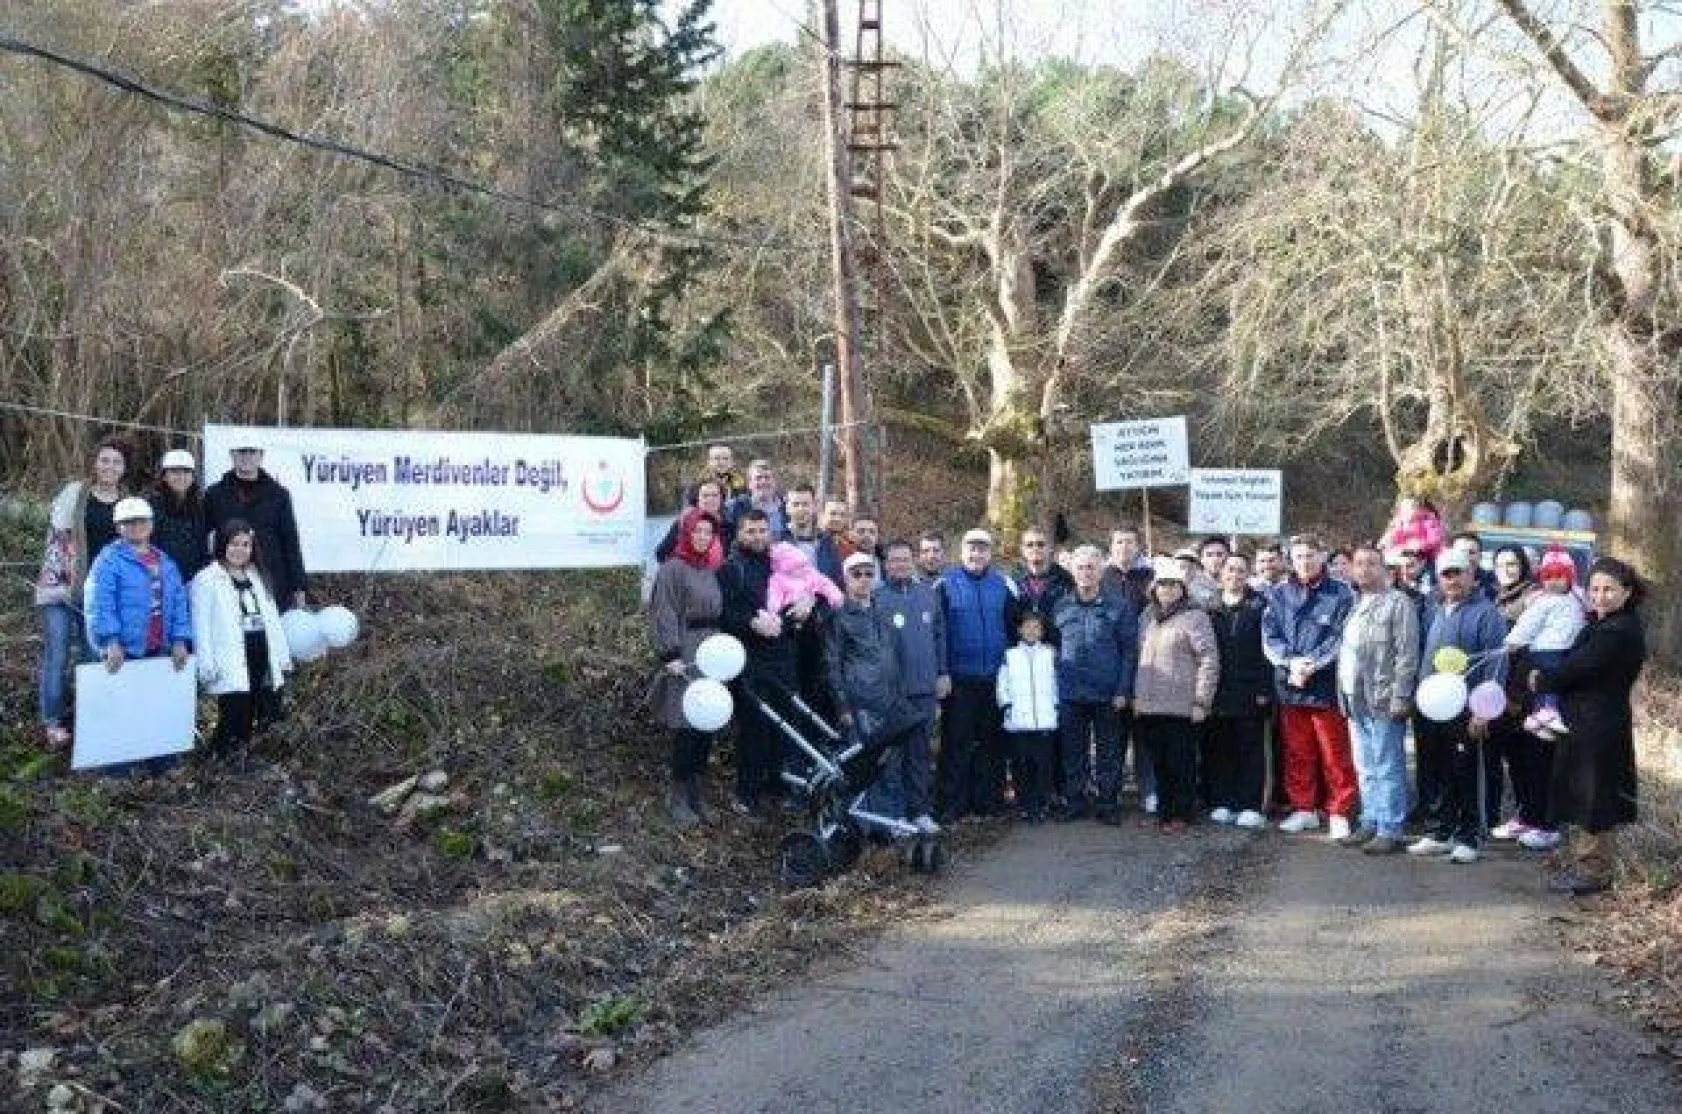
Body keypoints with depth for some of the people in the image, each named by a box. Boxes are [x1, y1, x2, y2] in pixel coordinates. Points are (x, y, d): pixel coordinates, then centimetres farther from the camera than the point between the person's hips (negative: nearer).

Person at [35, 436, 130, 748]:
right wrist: (67, 572, -8)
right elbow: (57, 535, -2)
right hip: (61, 585, -2)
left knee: (92, 657, 6)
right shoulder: (73, 493, -1)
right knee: (57, 654, -3)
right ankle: (52, 722, 6)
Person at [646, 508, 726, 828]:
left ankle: (695, 792, 17)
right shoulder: (673, 569, -7)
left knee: (707, 727, 7)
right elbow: (664, 615, -12)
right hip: (685, 658, -7)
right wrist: (670, 655, -19)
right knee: (686, 727, -8)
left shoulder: (712, 570, 14)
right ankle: (678, 797, 3)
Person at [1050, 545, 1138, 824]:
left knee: (1108, 753, 5)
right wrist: (1055, 684, 4)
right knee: (1072, 751, 7)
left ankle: (1108, 803, 14)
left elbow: (1129, 651, -1)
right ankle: (1073, 801, 17)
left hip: (1107, 696, -2)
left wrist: (1123, 691, -8)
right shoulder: (1061, 607, 6)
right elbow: (1052, 647, 11)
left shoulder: (1119, 607, -1)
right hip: (1070, 695, 2)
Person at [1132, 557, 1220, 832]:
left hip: (1180, 707, -6)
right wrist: (1136, 695, 15)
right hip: (1148, 706, 6)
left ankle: (1181, 814, 9)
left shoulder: (1194, 617, -5)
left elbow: (1209, 660, -8)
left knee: (1181, 764, 0)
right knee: (1159, 763, 10)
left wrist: (1202, 701, -12)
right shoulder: (1148, 616, 15)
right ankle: (1163, 810, 19)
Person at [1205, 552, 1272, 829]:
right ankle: (1222, 803, 14)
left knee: (1251, 749, 2)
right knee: (1219, 749, 6)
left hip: (1250, 691, -3)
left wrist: (1264, 689, -11)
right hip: (1219, 692, 3)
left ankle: (1251, 806, 6)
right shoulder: (1210, 607, 9)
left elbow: (1267, 649, -4)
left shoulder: (1259, 606, 1)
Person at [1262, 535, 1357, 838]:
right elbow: (1269, 637, 2)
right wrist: (1291, 662, -14)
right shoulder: (1279, 595, 10)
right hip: (1290, 687, 4)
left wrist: (1311, 664, -16)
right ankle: (1304, 809, 21)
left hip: (1327, 687, -4)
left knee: (1335, 755, 1)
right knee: (1297, 753, 11)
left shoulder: (1340, 595, -1)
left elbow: (1340, 639, -8)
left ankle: (1339, 813, 8)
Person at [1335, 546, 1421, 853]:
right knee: (1365, 769, 14)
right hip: (1356, 701, 8)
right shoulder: (1354, 605, 17)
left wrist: (1399, 698, -18)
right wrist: (1343, 694, 13)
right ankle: (1370, 824, 22)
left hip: (1383, 701, -8)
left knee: (1387, 768, -3)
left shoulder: (1397, 602, -7)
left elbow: (1407, 655, -13)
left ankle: (1391, 830, 2)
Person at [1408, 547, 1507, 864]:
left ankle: (1469, 838, 9)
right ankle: (1440, 832, 22)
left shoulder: (1485, 613, -7)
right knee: (1440, 777, 13)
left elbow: (1495, 663, -12)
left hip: (1466, 713, -6)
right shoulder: (1435, 612, 15)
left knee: (1467, 778, 0)